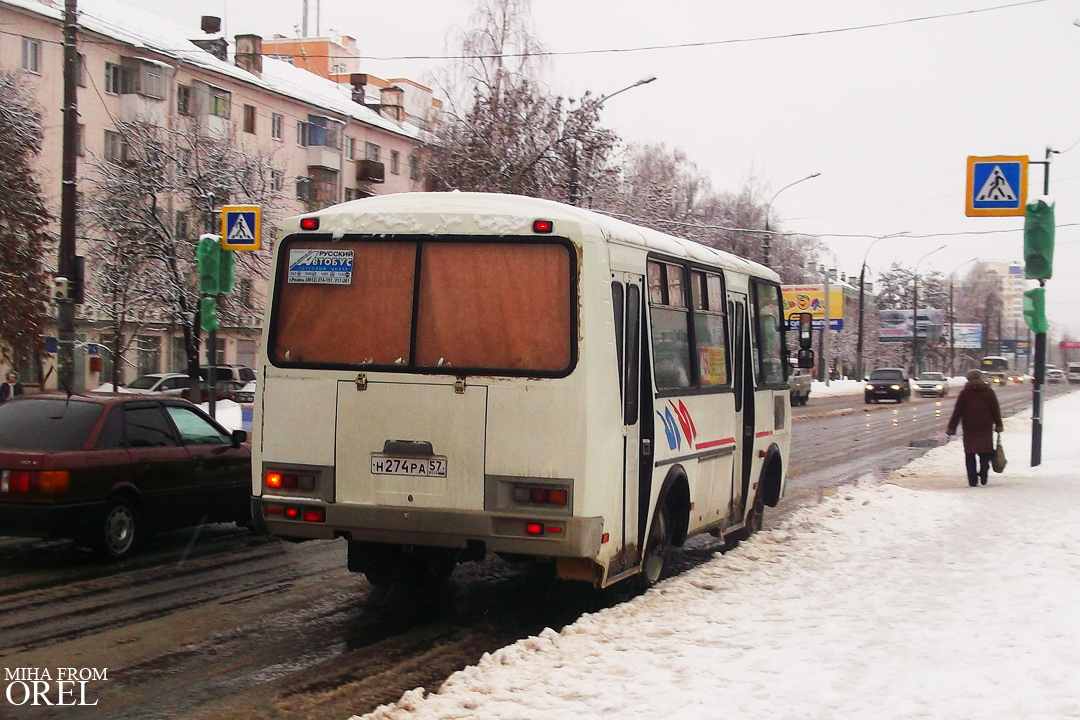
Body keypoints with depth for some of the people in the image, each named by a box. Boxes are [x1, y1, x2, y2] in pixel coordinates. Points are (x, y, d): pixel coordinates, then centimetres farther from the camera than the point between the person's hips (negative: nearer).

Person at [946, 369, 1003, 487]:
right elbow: (996, 410, 5)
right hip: (985, 428, 0)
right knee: (985, 453, 10)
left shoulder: (964, 393, 1)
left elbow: (957, 411, -1)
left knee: (970, 454, 4)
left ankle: (973, 480, -1)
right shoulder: (989, 392, 3)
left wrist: (951, 427, 2)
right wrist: (998, 425, 14)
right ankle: (983, 477, -2)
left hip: (969, 428, 0)